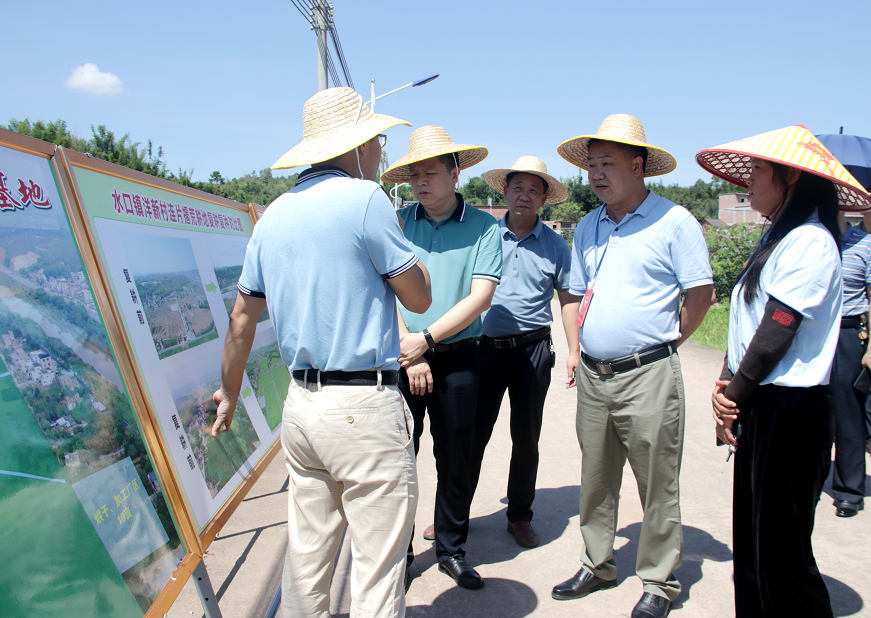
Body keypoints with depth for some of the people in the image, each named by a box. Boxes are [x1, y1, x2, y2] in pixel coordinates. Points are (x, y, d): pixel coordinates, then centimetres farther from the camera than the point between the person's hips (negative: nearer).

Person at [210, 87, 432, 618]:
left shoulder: (274, 214, 11)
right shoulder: (365, 199, -11)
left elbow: (243, 319, 15)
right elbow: (419, 298, -5)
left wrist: (230, 393, 27)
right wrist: (397, 238, 10)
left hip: (302, 404, 8)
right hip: (364, 406, -7)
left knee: (307, 553, 20)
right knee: (377, 569, 3)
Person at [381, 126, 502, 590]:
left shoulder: (484, 227, 0)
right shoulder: (397, 223, 3)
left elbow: (480, 297, -8)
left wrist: (426, 340, -13)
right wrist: (407, 351, -10)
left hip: (457, 359, 0)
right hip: (401, 357, 1)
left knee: (455, 459, 10)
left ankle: (451, 549, 29)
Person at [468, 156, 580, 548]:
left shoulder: (555, 246, 6)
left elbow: (568, 298, 11)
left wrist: (574, 351, 5)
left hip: (532, 350, 0)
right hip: (485, 347, 0)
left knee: (526, 438, 8)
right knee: (471, 433, 3)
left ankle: (520, 516, 25)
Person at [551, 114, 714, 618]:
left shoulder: (673, 221, -6)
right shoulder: (588, 228, 12)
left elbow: (701, 293, -5)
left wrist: (666, 343, 0)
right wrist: (581, 348, 11)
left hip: (647, 376, -6)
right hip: (593, 375, 6)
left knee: (657, 485, 5)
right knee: (596, 479, 15)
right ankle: (598, 566, 32)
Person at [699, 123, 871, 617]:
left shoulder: (810, 242, -15)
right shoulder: (779, 239, 15)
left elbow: (776, 331, -19)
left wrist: (735, 395, -8)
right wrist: (727, 386, 0)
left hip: (790, 411, -9)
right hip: (762, 409, 9)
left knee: (779, 554, 1)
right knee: (752, 544, 17)